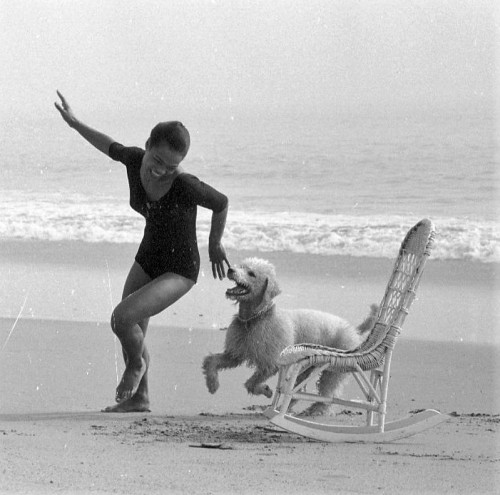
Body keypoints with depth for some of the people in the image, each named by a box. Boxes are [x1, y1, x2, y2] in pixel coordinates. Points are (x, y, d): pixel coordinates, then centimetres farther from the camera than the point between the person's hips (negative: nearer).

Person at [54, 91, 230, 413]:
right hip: (148, 260, 7)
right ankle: (139, 397, 39)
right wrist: (74, 123, 17)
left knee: (122, 318, -22)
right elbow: (110, 146, 7)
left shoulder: (186, 187, -32)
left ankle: (136, 364, 10)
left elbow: (221, 204, -13)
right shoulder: (135, 160, -16)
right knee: (133, 334, 17)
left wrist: (215, 244, 2)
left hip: (180, 272, -7)